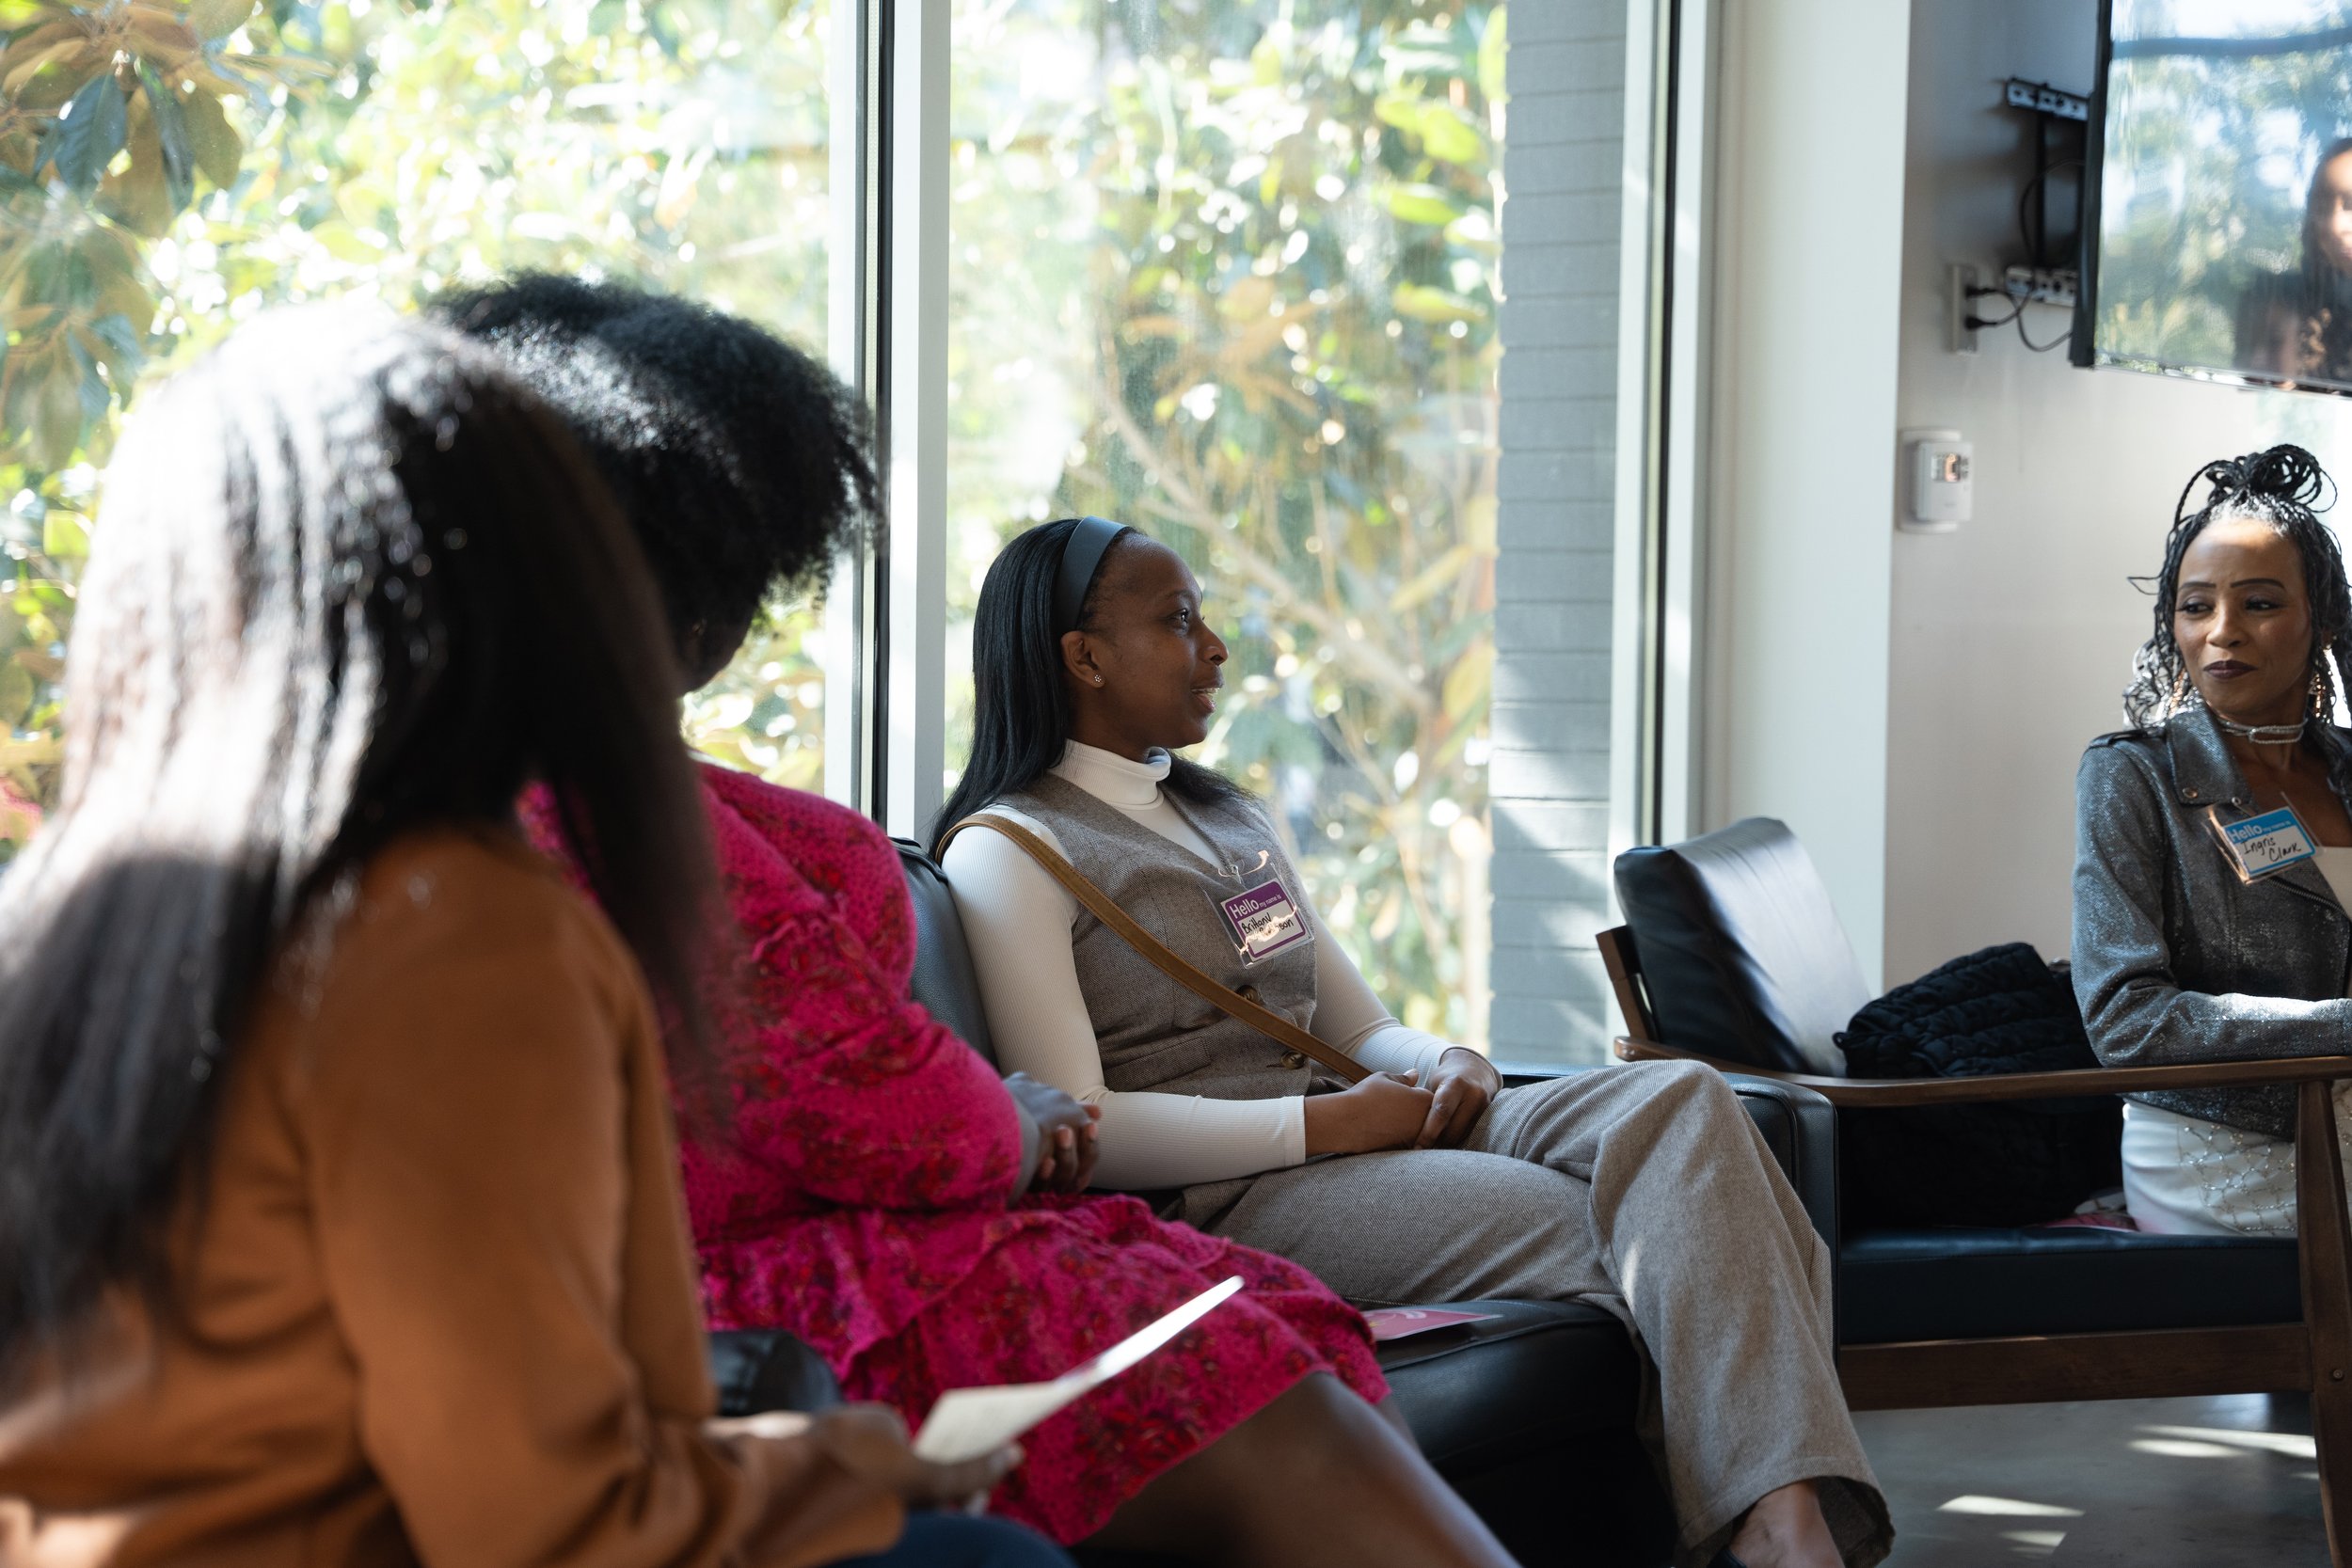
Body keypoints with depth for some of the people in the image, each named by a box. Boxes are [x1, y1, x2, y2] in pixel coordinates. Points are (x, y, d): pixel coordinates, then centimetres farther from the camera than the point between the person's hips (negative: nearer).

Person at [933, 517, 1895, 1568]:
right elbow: (1075, 1128, -12)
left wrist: (1450, 1068, 0)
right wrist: (1333, 1122, -14)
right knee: (1629, 1243, -27)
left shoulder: (1227, 815, 26)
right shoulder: (1005, 850, -1)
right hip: (1223, 1202, -7)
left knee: (1676, 1100, -22)